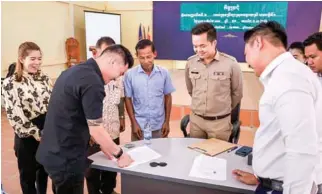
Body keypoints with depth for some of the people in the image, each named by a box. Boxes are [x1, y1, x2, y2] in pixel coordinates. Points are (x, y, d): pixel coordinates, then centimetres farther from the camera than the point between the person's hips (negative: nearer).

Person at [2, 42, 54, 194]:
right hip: (27, 137, -4)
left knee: (44, 171, 20)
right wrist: (35, 133, -15)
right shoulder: (10, 83, -9)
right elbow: (14, 114, -13)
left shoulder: (44, 78, 5)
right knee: (28, 175, 13)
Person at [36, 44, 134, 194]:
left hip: (52, 153, 9)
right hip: (66, 159, -9)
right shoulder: (92, 82, -23)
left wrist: (103, 145, 15)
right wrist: (119, 154, -4)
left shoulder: (75, 71, 7)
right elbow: (96, 130, -19)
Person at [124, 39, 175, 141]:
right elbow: (128, 99, -1)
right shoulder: (130, 74, -8)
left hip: (159, 126, 1)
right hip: (139, 126, -1)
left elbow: (168, 97, 4)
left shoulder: (164, 73, -4)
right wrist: (134, 123, -5)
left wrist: (167, 122, 2)